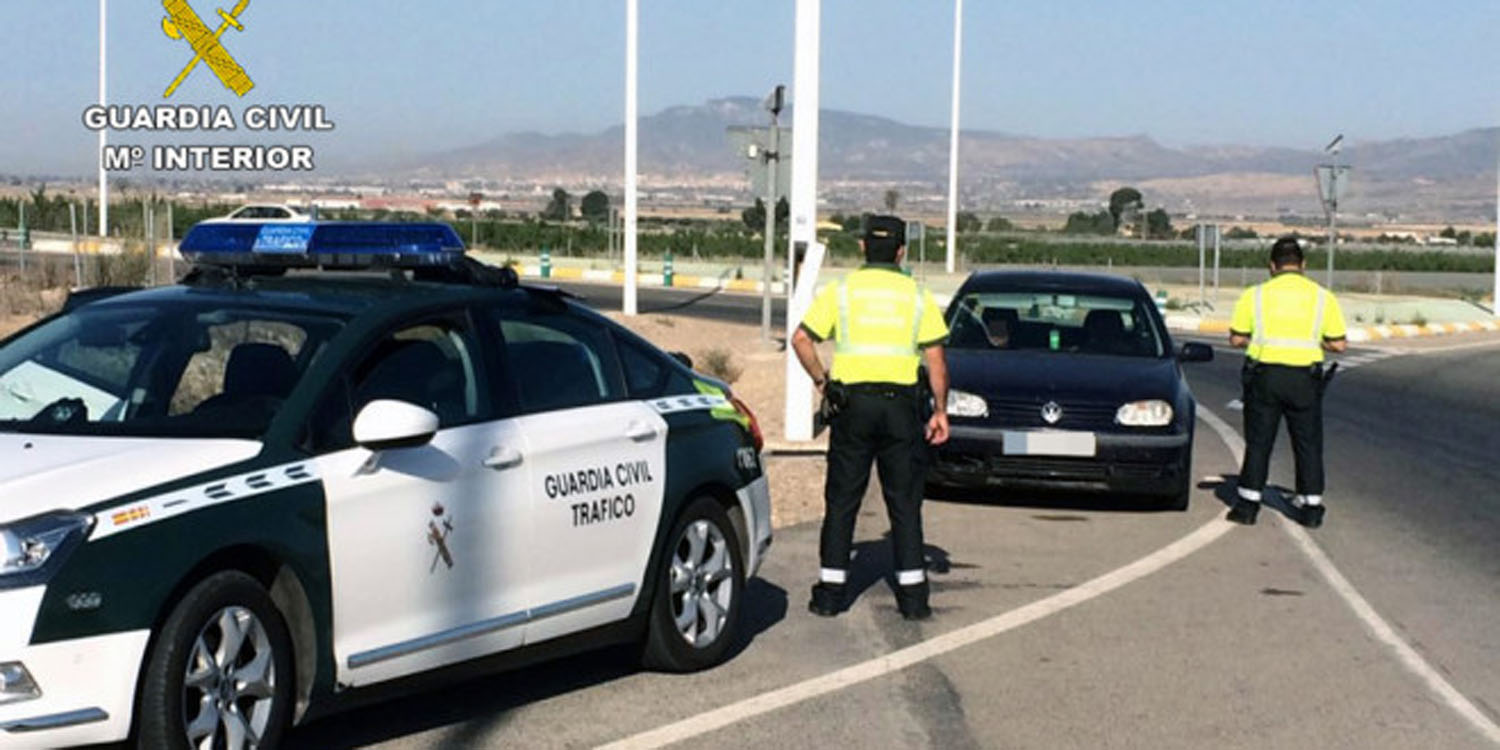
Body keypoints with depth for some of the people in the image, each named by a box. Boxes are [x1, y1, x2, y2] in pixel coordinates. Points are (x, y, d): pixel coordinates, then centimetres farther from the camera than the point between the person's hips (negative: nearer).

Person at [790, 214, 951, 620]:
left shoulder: (841, 291, 3)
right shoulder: (917, 295, 5)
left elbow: (801, 339, -4)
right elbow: (935, 358, 1)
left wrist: (822, 380, 7)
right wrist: (940, 410, 6)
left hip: (852, 401, 0)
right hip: (901, 403, 0)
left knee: (842, 501, 7)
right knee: (905, 503, 6)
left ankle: (831, 591, 7)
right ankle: (912, 596, 5)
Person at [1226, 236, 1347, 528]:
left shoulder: (1255, 294, 1)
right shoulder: (1323, 297, 2)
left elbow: (1236, 339, 2)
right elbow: (1338, 344, 2)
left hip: (1264, 375, 0)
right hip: (1304, 378, 0)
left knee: (1258, 442, 8)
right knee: (1308, 444, 10)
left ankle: (1248, 505, 9)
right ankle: (1311, 507, 13)